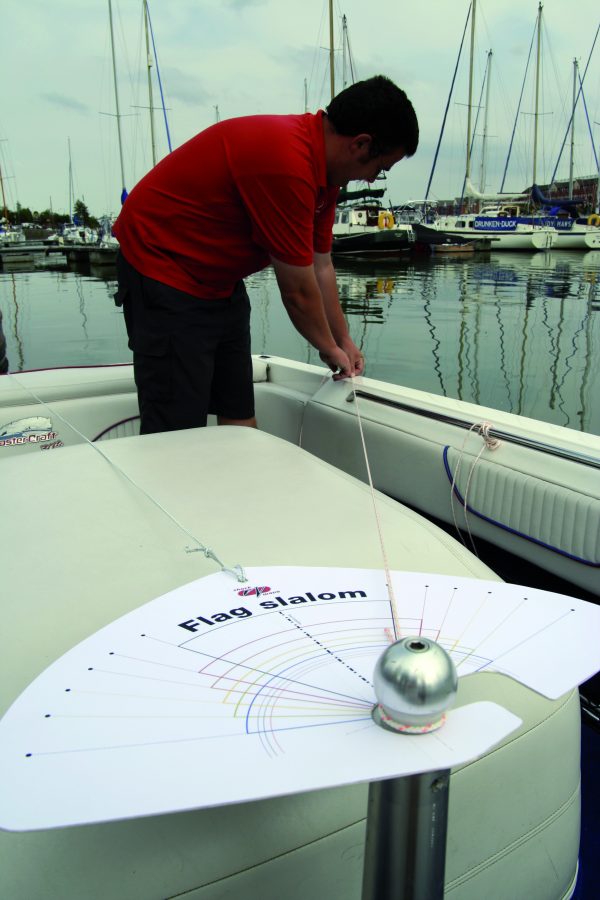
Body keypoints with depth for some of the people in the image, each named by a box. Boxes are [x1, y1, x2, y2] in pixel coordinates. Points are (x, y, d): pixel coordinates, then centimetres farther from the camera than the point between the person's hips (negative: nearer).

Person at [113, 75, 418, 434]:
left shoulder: (323, 166, 3)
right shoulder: (286, 162, -28)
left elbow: (321, 267, 11)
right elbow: (297, 291, -20)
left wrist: (344, 341, 17)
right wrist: (330, 349, -3)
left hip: (221, 279, 10)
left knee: (241, 421, 7)